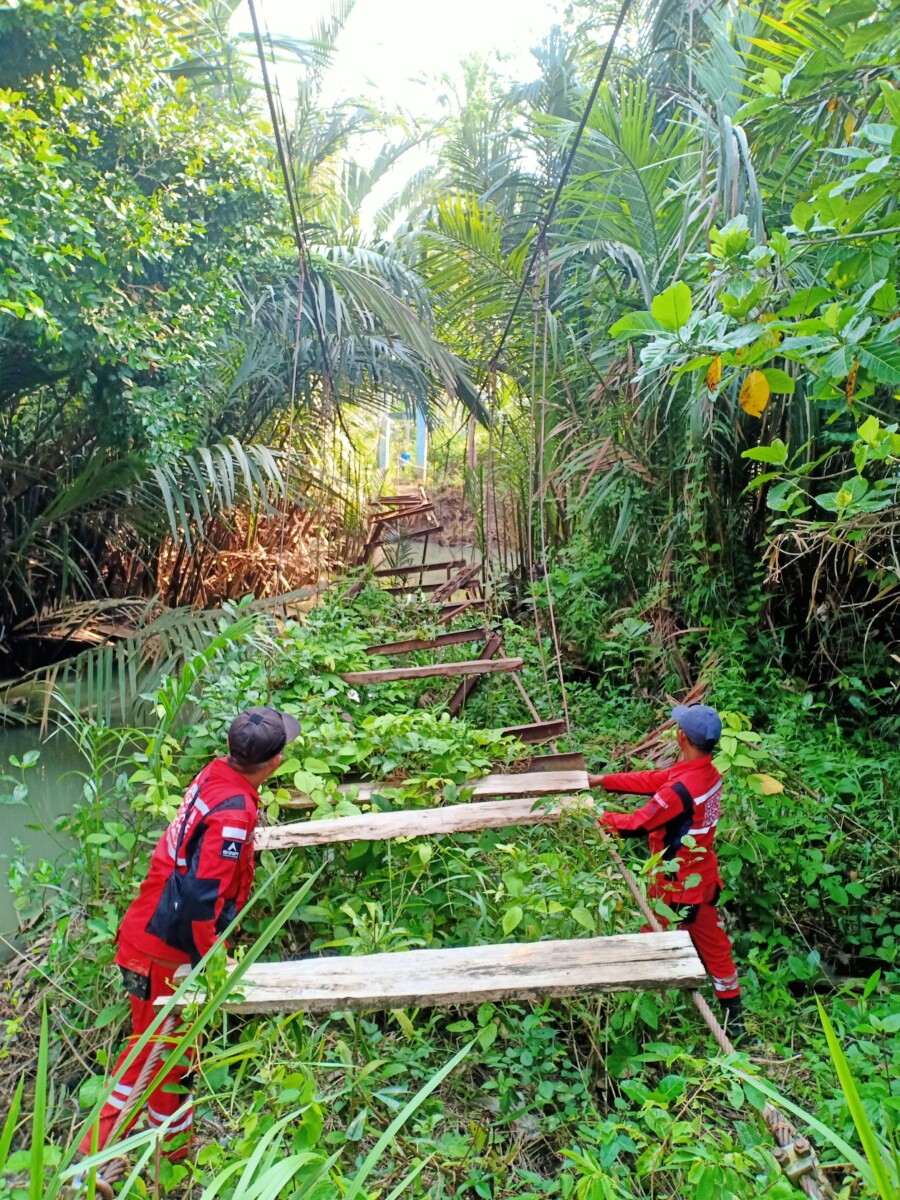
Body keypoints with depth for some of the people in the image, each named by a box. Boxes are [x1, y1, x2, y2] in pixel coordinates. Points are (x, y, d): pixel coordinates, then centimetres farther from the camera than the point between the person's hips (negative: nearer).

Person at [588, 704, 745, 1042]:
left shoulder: (681, 789, -33)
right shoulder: (708, 772, -5)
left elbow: (636, 825, -25)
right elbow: (652, 780, 2)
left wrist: (600, 816, -10)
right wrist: (604, 781, 4)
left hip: (677, 886, -8)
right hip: (703, 878, 8)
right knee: (713, 945, 22)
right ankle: (733, 1019, 36)